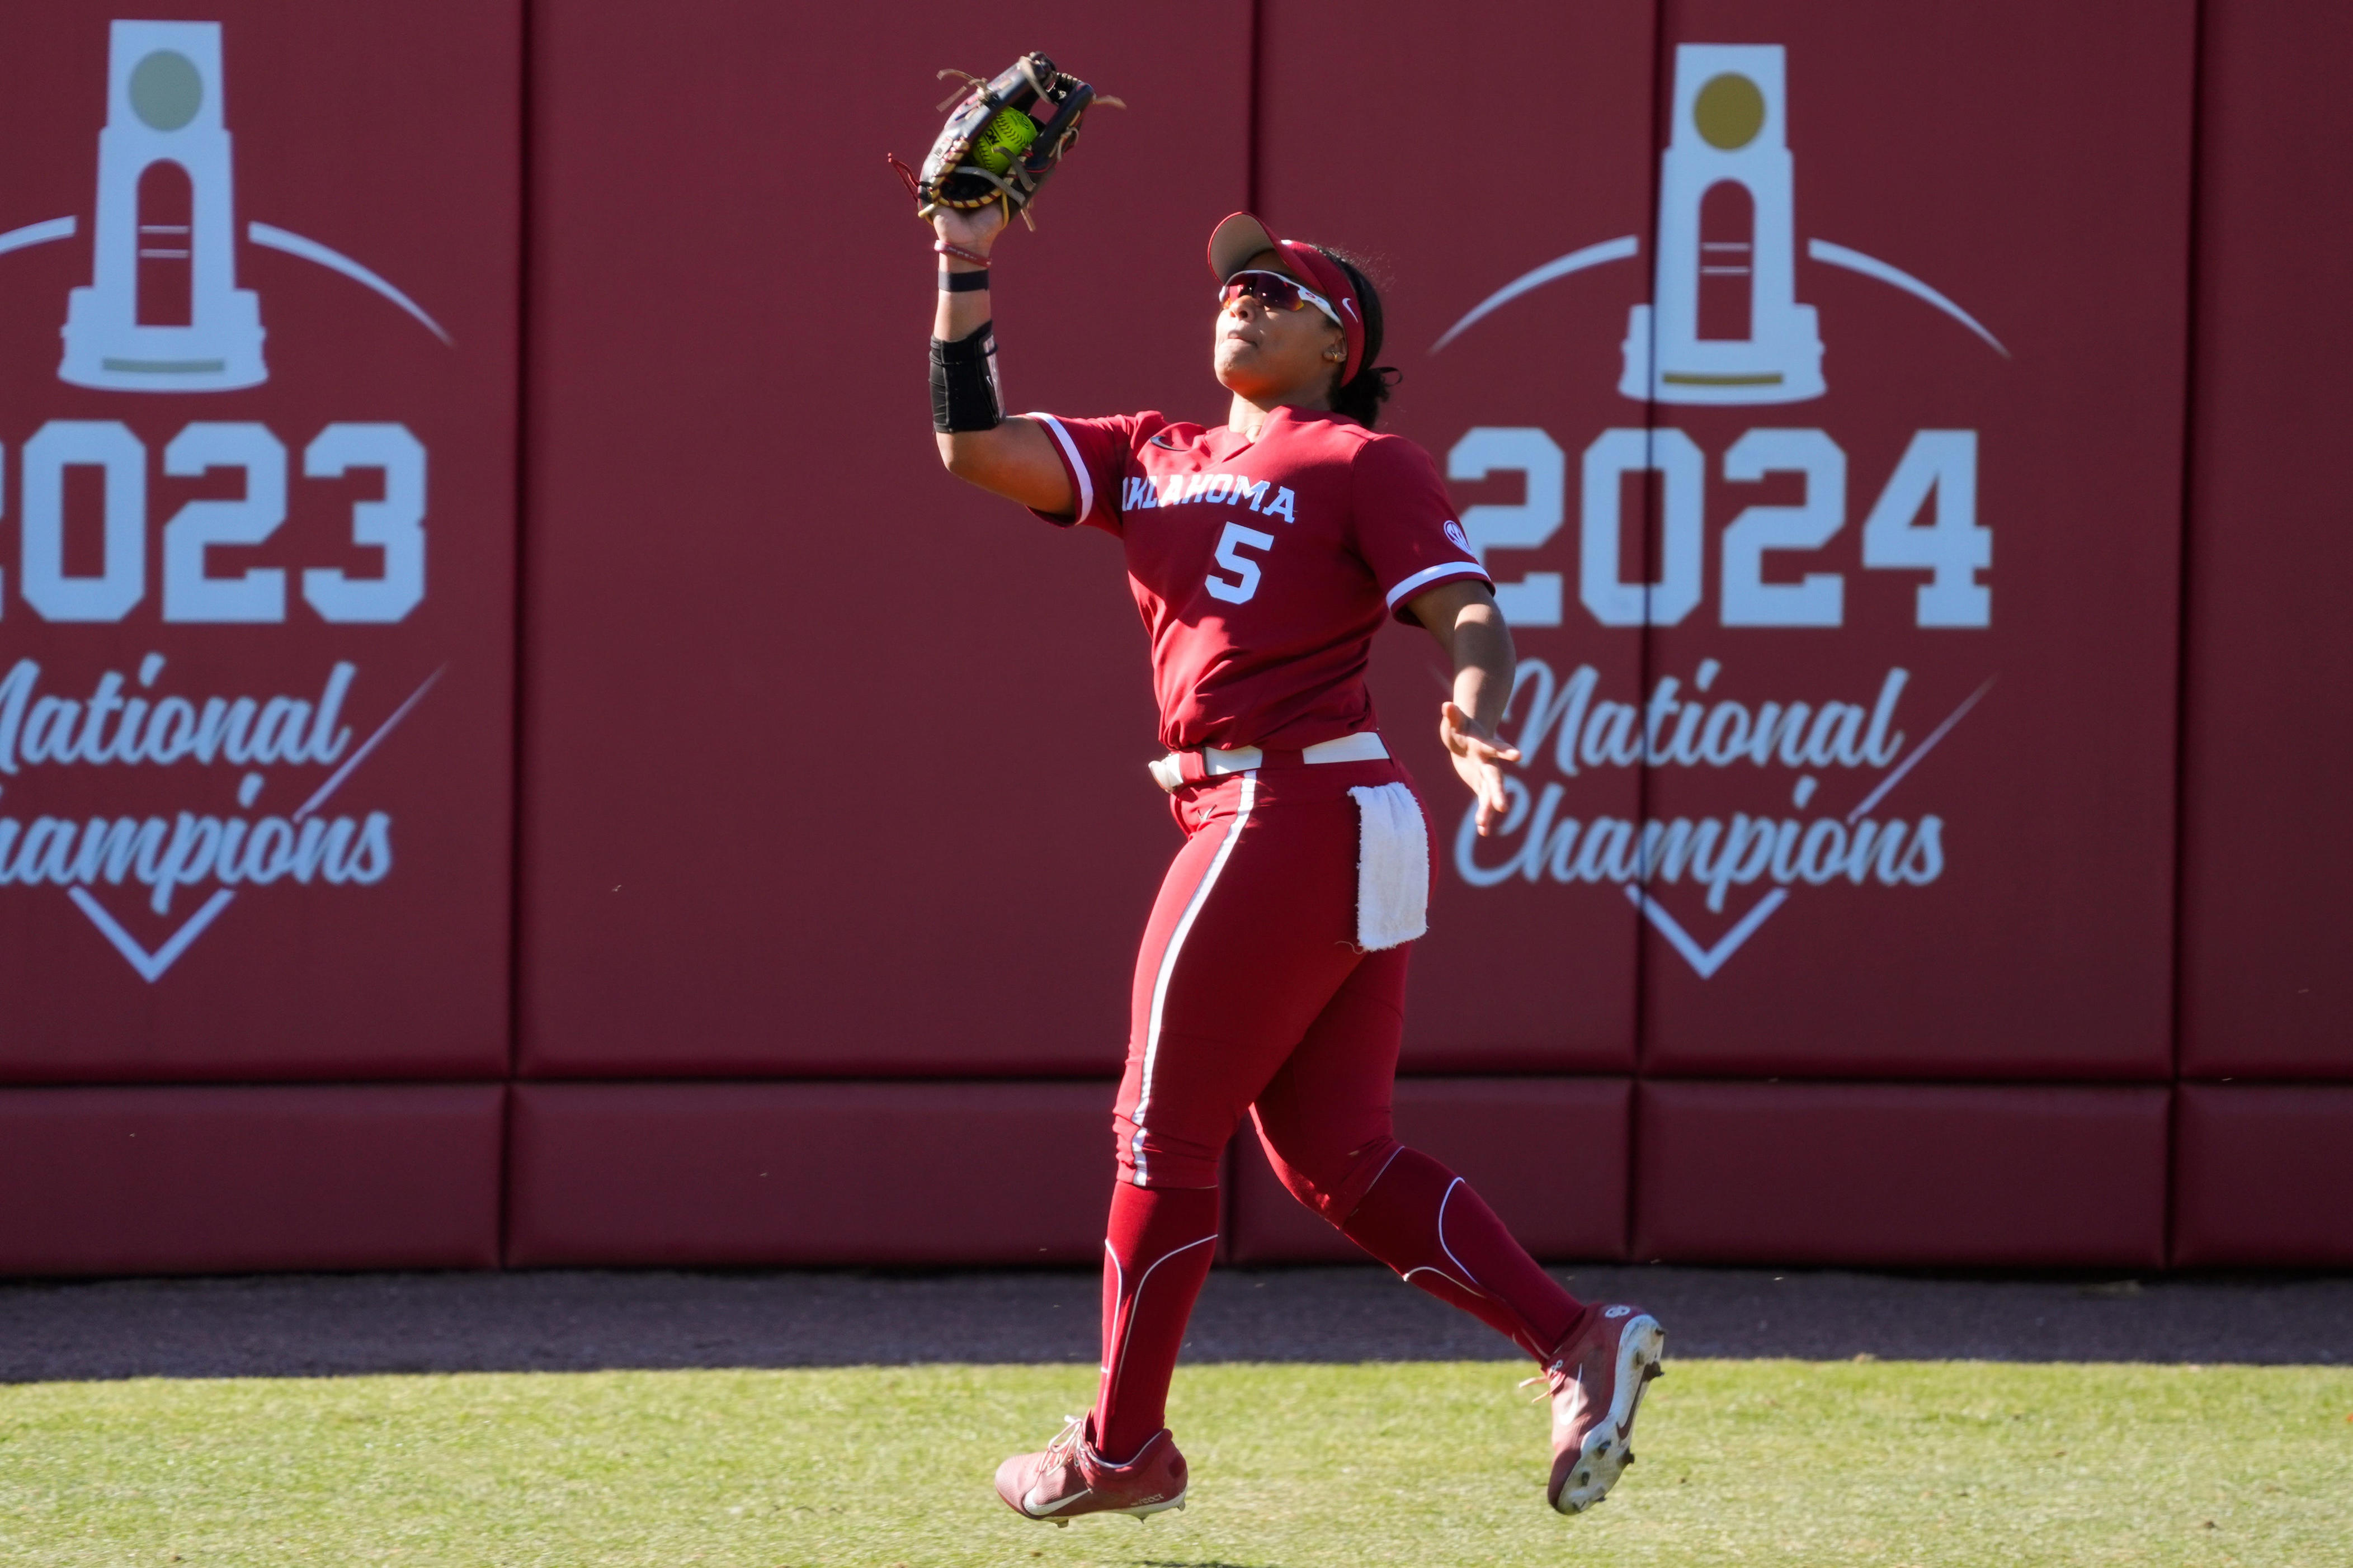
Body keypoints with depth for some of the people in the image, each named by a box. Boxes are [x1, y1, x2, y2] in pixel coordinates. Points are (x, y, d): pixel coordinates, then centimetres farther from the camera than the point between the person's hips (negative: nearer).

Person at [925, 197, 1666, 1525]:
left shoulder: (1362, 463, -2)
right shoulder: (1156, 459, 20)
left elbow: (1471, 609, -13)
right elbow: (976, 445, 15)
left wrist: (1474, 711, -33)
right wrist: (967, 273, 8)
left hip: (1290, 810, -8)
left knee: (1165, 1127, 0)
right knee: (1333, 1155, 6)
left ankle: (1124, 1449, 10)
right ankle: (1581, 1343, 3)